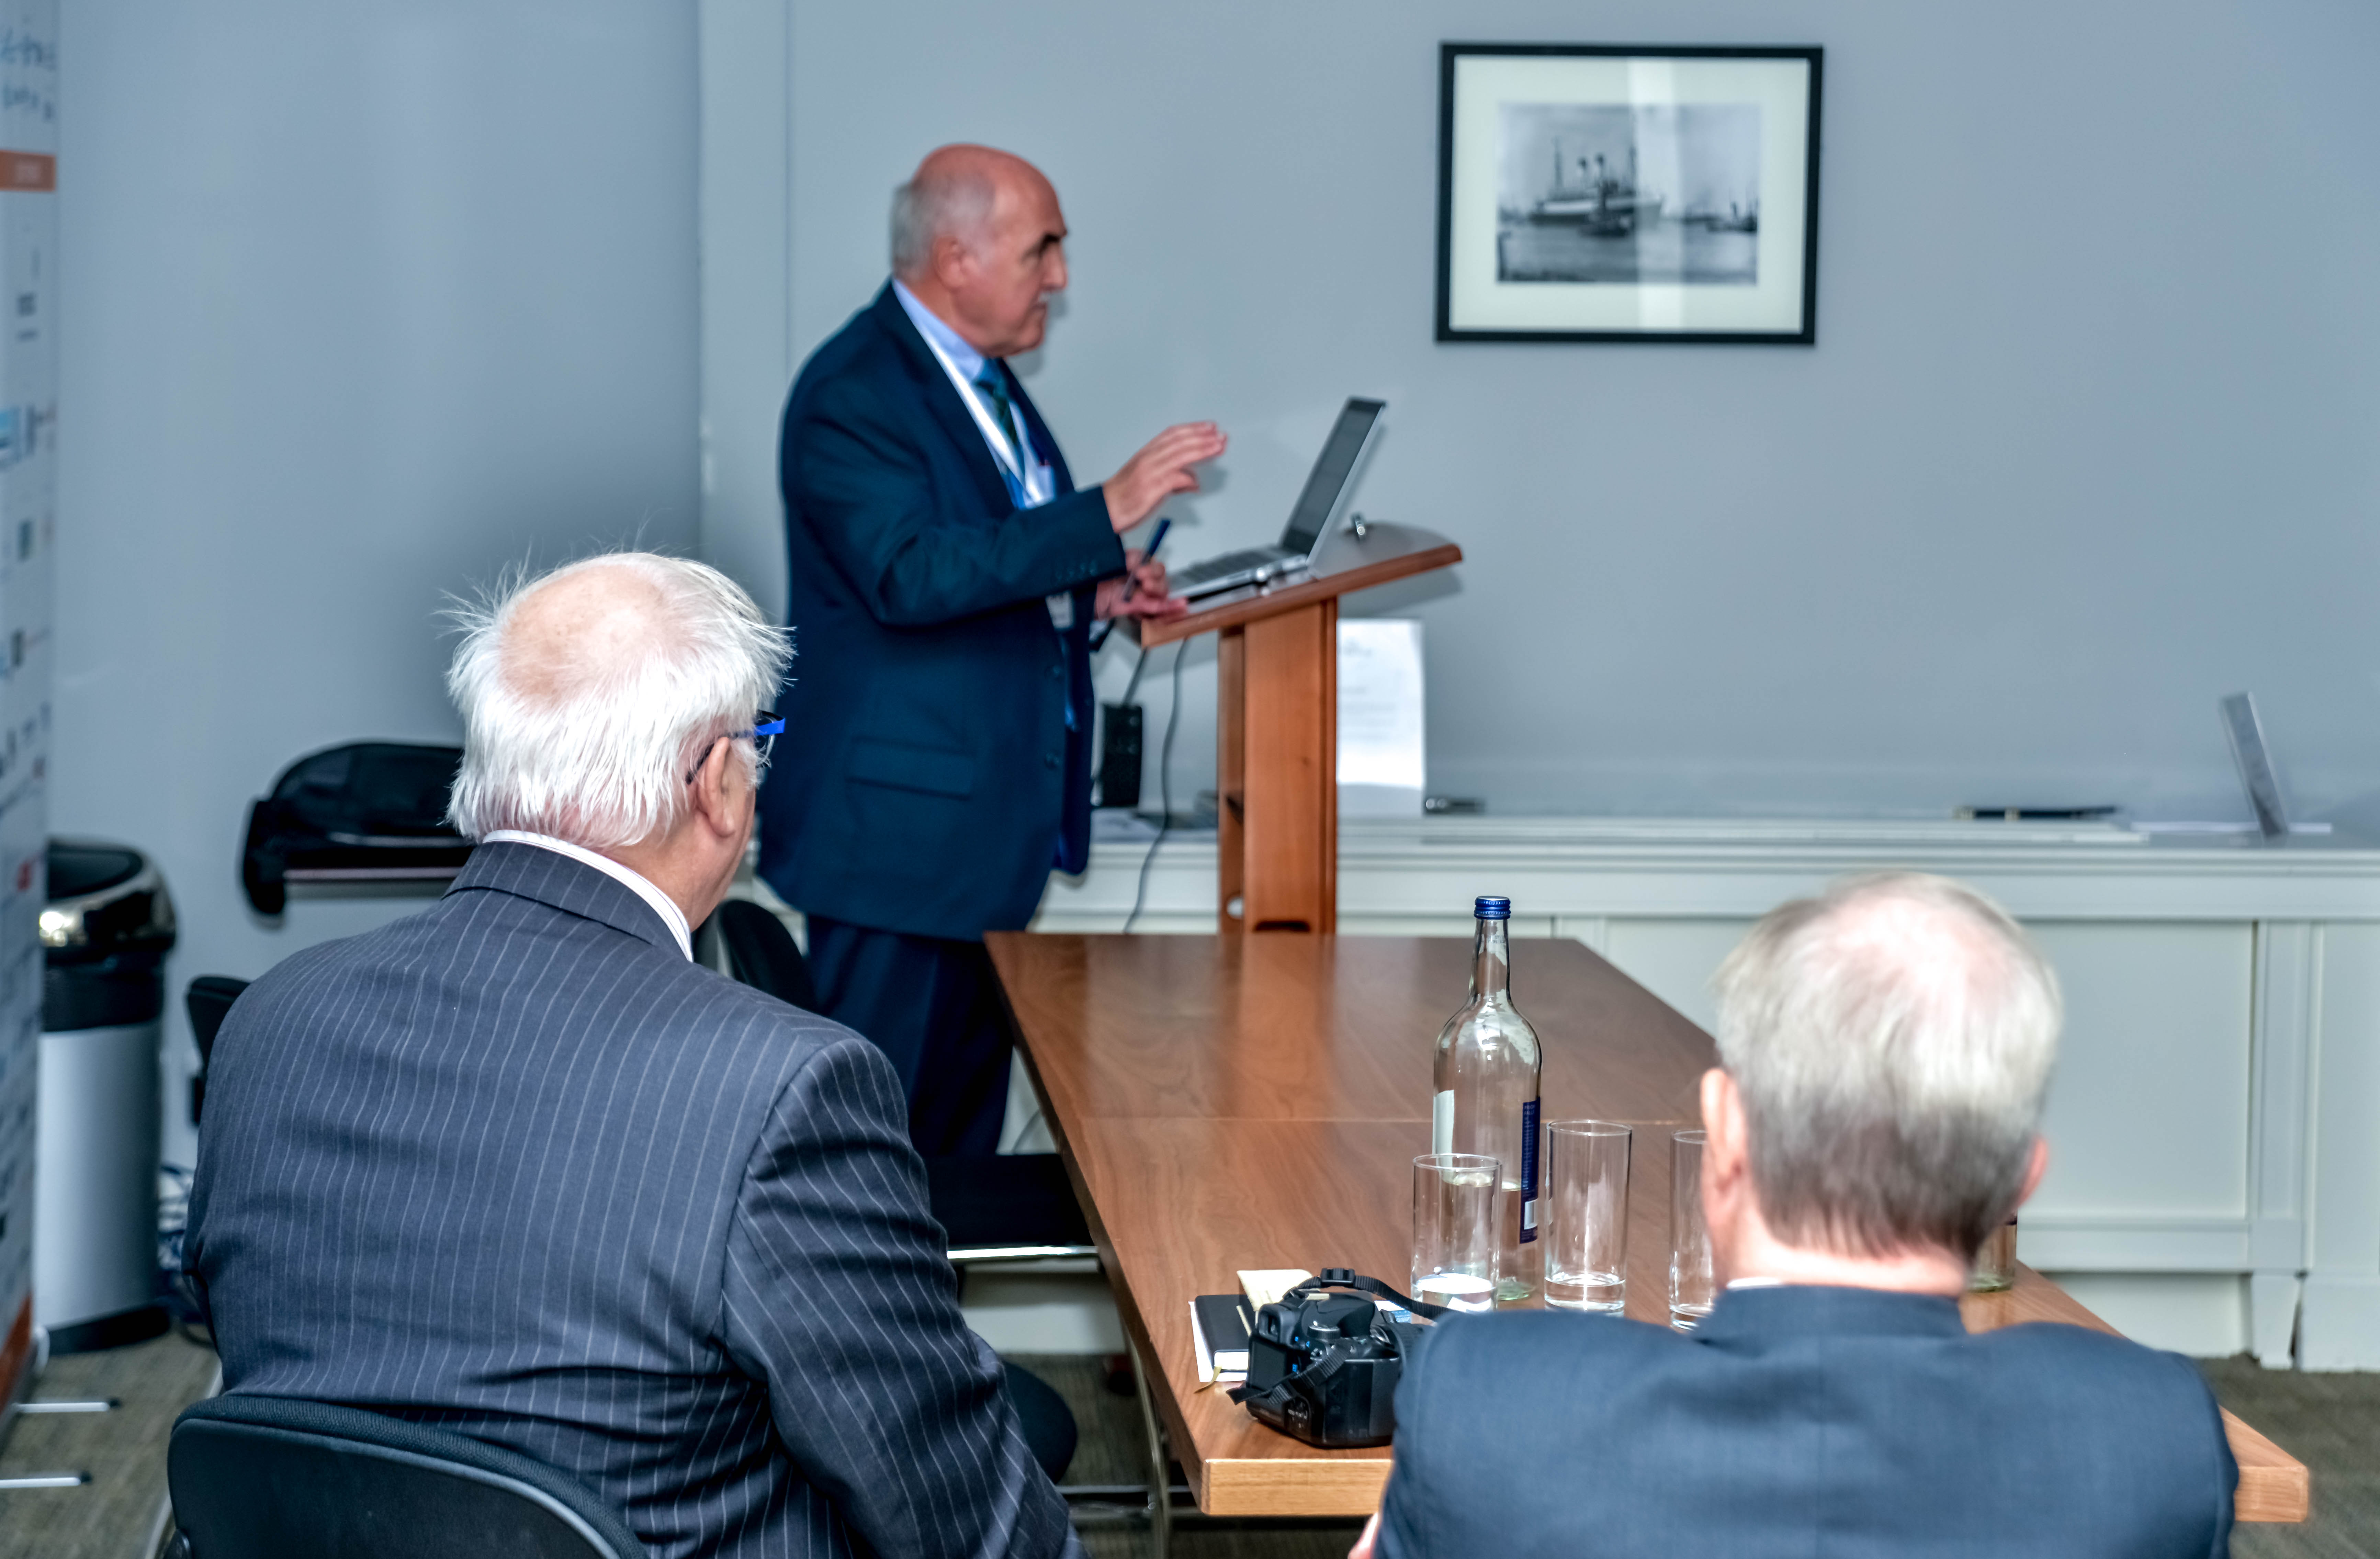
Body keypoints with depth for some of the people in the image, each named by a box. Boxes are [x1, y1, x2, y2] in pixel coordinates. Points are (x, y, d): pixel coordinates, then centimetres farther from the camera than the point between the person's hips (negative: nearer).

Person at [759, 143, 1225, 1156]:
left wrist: (1088, 594, 6)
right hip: (900, 822, -10)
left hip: (990, 820, 10)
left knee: (965, 1132, 15)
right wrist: (1107, 513, -29)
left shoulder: (984, 379, 15)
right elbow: (910, 575, -29)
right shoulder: (853, 395, -16)